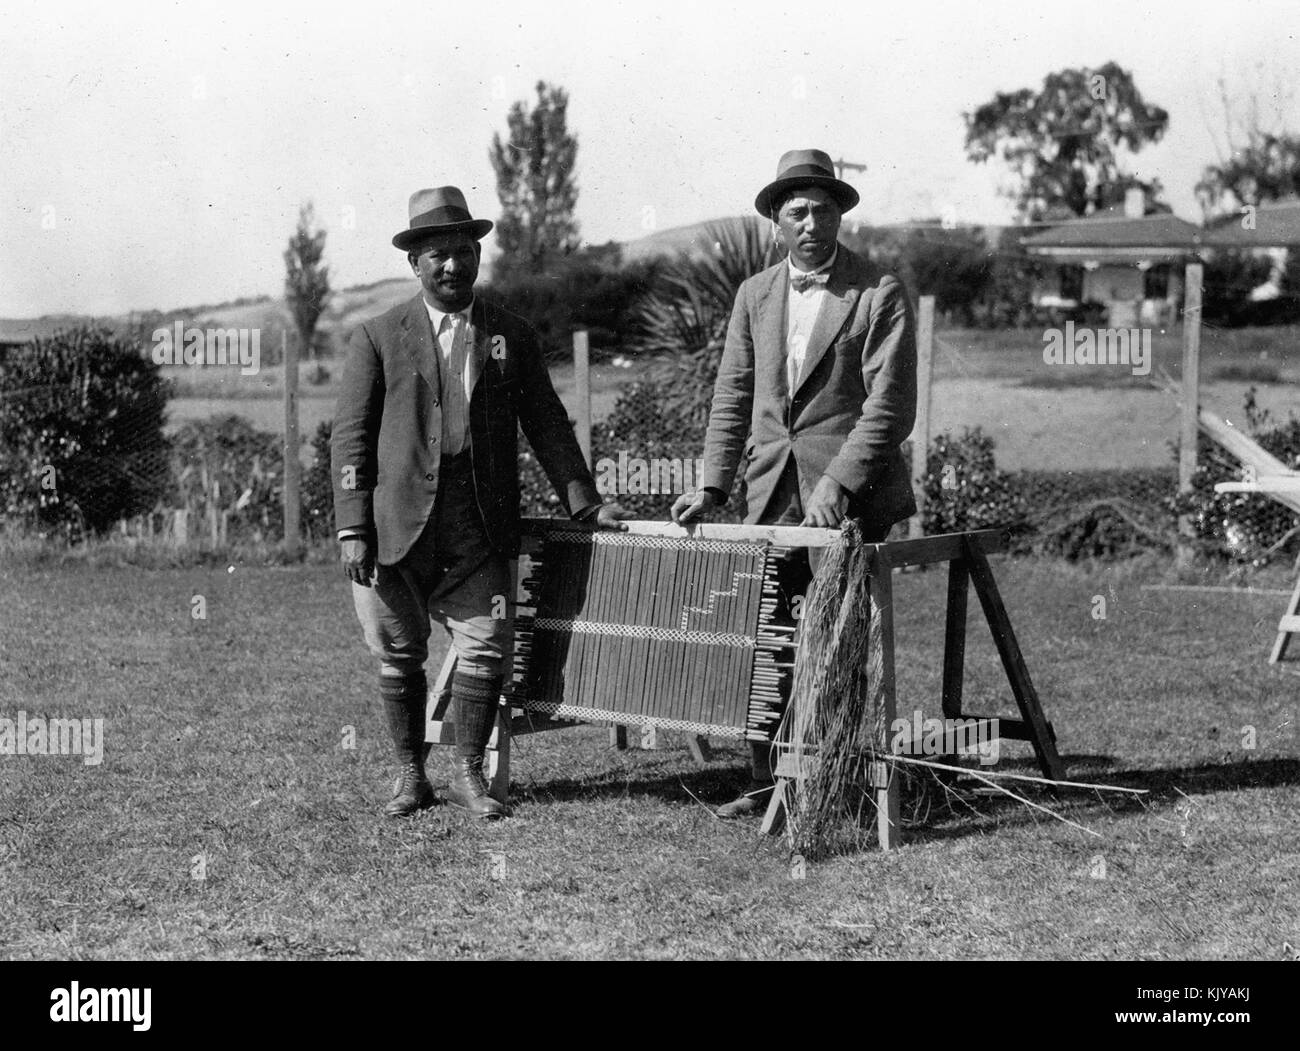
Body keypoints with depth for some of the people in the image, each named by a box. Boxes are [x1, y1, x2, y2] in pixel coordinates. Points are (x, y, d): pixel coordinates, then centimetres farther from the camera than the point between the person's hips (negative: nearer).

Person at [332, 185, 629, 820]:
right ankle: (411, 775, 21)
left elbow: (547, 425, 13)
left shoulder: (511, 336, 12)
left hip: (480, 530, 1)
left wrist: (584, 501, 4)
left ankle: (467, 774, 13)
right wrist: (352, 528, -6)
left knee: (486, 649, -3)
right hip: (398, 526, -1)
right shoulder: (379, 337, 5)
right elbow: (350, 436, 1)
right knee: (398, 655, 6)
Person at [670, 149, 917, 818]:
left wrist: (838, 484, -18)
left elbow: (891, 405, -9)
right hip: (771, 498, 5)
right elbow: (732, 397, 15)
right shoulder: (754, 295, 13)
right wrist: (712, 487, 6)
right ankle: (768, 783, 11)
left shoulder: (880, 296, -3)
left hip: (848, 499, -5)